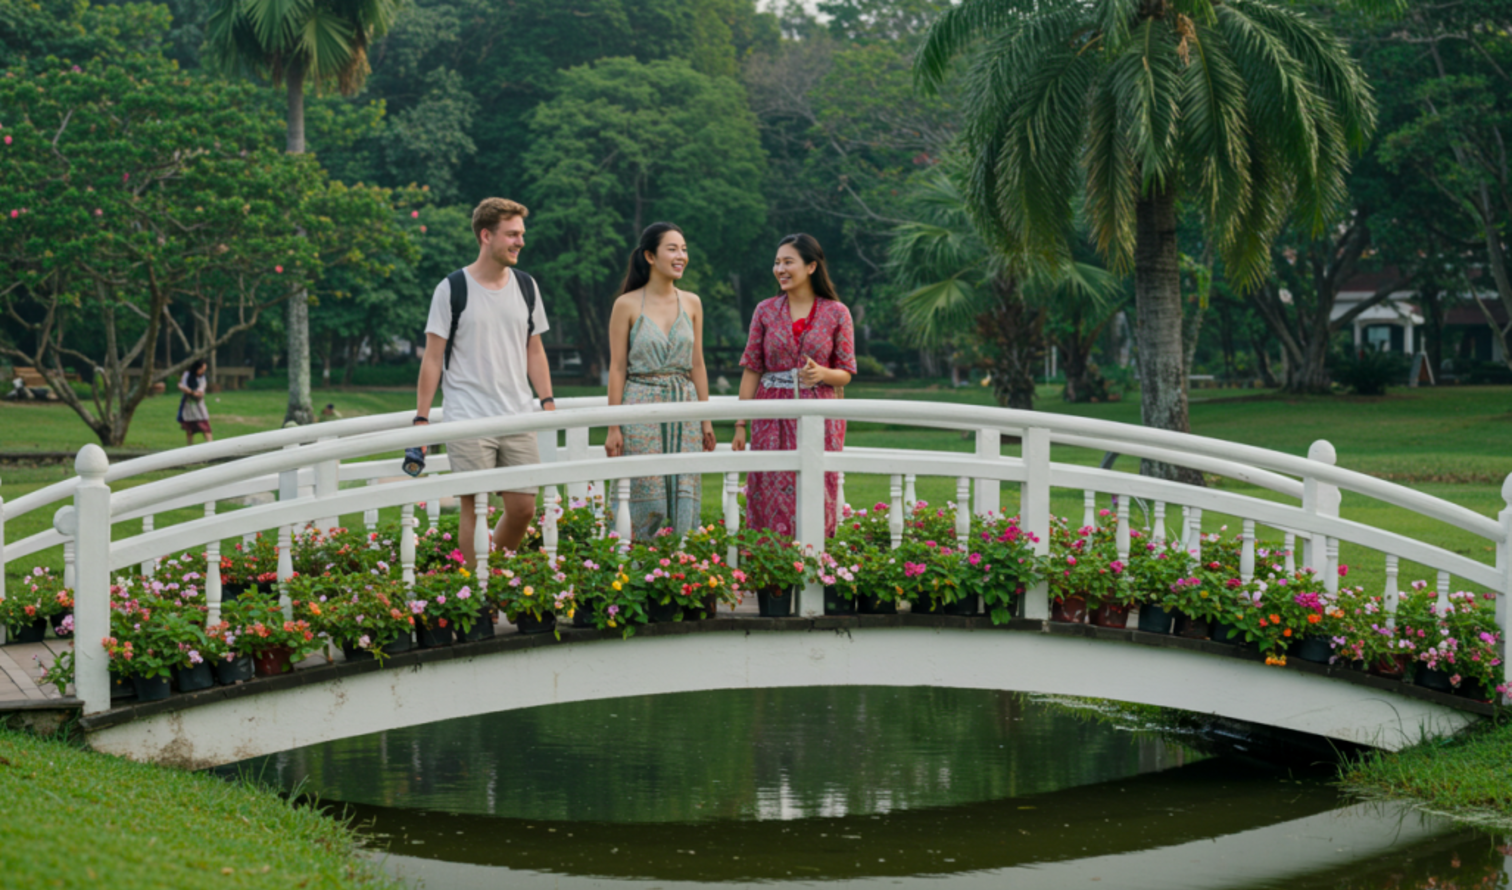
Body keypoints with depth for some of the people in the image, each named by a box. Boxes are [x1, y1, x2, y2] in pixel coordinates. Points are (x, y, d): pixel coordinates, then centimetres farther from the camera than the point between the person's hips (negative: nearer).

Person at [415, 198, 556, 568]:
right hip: (468, 422, -4)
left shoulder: (526, 287, 11)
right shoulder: (452, 290, -3)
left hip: (518, 418, 5)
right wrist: (421, 418, -5)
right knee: (474, 507, -4)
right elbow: (433, 358, -1)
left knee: (524, 507, 3)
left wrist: (547, 401, 7)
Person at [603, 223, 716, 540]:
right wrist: (613, 427, -6)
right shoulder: (627, 305, -4)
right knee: (646, 502, -4)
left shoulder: (691, 303, 8)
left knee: (685, 498, 0)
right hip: (642, 406, -4)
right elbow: (617, 368, -3)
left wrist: (706, 419, 9)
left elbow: (697, 364, 12)